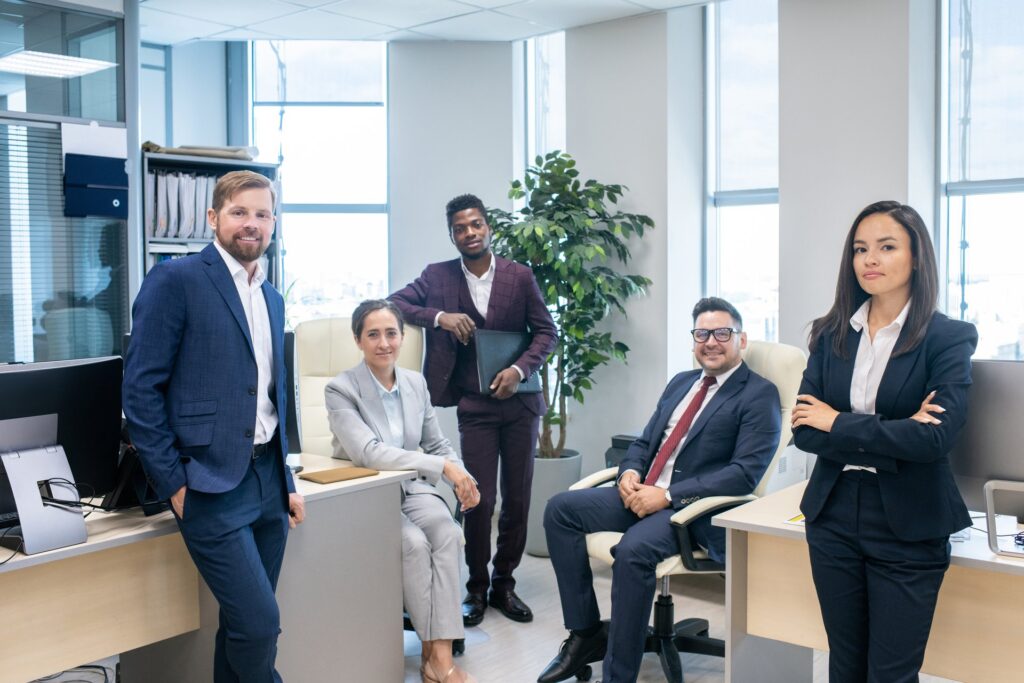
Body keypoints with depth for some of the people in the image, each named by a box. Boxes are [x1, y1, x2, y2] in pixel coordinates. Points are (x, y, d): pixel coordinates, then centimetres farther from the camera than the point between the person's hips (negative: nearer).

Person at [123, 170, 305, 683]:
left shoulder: (272, 298, 15)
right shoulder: (175, 280, -7)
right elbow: (140, 387, -10)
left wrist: (286, 481, 16)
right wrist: (173, 484, -12)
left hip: (267, 479, 7)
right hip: (211, 485, -7)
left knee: (244, 622, 13)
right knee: (259, 622, -9)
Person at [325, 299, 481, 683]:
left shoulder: (416, 383, 4)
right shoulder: (341, 389, -14)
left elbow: (436, 443, 12)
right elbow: (367, 452, -28)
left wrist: (462, 479, -9)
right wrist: (442, 466, -32)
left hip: (411, 488, 4)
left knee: (448, 533, -25)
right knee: (414, 543, -29)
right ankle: (431, 649, -12)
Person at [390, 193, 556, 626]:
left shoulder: (520, 277, 1)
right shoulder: (438, 277, 2)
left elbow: (545, 332, 3)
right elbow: (394, 303, -1)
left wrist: (520, 370, -13)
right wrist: (439, 317, -15)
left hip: (519, 401, 1)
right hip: (474, 407, -1)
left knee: (518, 498, 7)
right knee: (480, 499, -2)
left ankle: (504, 584, 23)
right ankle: (476, 588, 15)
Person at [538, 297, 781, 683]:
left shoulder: (759, 395, -5)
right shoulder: (680, 383, 18)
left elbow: (745, 474, -15)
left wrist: (667, 495, -20)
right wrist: (630, 473, -4)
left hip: (694, 508, -8)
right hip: (642, 493, 8)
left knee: (633, 550, -34)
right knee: (560, 509, -7)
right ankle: (586, 633, 0)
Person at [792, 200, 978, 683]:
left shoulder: (949, 338, -8)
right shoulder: (831, 334, 3)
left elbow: (937, 438, -20)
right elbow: (803, 430, -5)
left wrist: (839, 422, -13)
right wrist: (889, 435, -16)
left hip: (907, 530, -3)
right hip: (834, 518, 4)